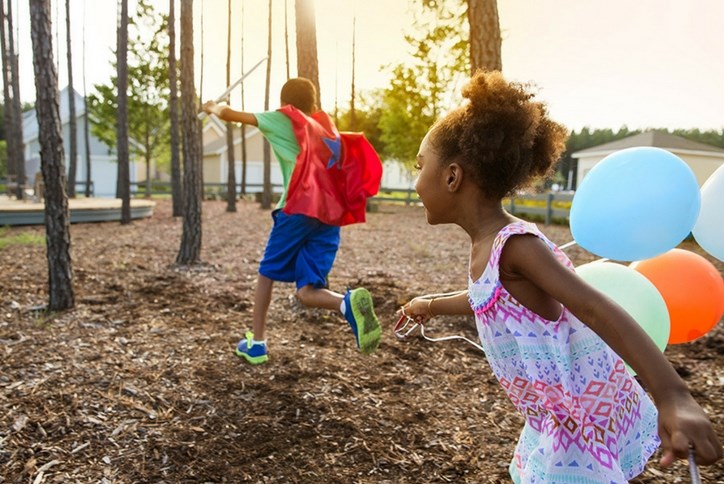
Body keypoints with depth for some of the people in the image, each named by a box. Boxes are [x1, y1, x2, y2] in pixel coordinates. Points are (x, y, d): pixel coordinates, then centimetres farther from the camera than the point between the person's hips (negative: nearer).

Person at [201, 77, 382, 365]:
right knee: (306, 291, 2)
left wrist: (213, 108, 42)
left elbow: (232, 115, 23)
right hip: (330, 216, 4)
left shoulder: (281, 120, 13)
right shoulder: (328, 128, 26)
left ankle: (256, 343, 22)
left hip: (299, 210, -4)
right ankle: (348, 303, -28)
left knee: (267, 273, 17)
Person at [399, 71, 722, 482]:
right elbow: (488, 298, 23)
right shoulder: (488, 245, 3)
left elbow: (597, 310, -34)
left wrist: (673, 397, -42)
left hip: (582, 416, -9)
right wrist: (432, 304, 39)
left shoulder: (514, 244, -25)